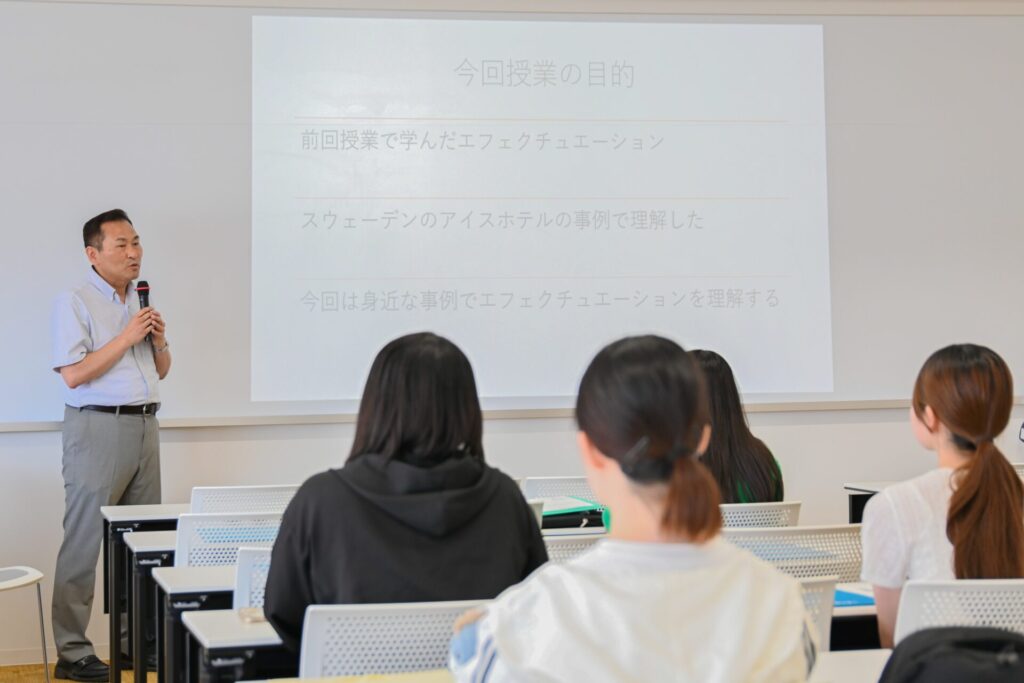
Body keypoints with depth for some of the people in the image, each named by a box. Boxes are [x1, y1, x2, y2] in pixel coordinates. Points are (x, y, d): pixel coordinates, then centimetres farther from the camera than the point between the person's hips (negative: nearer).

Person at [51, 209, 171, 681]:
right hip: (98, 428, -7)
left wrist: (159, 342, 1)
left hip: (144, 426, 7)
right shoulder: (74, 304, -6)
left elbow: (161, 372, 22)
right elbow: (73, 374, -16)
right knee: (83, 544, -5)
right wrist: (127, 337, -15)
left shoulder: (142, 302, 16)